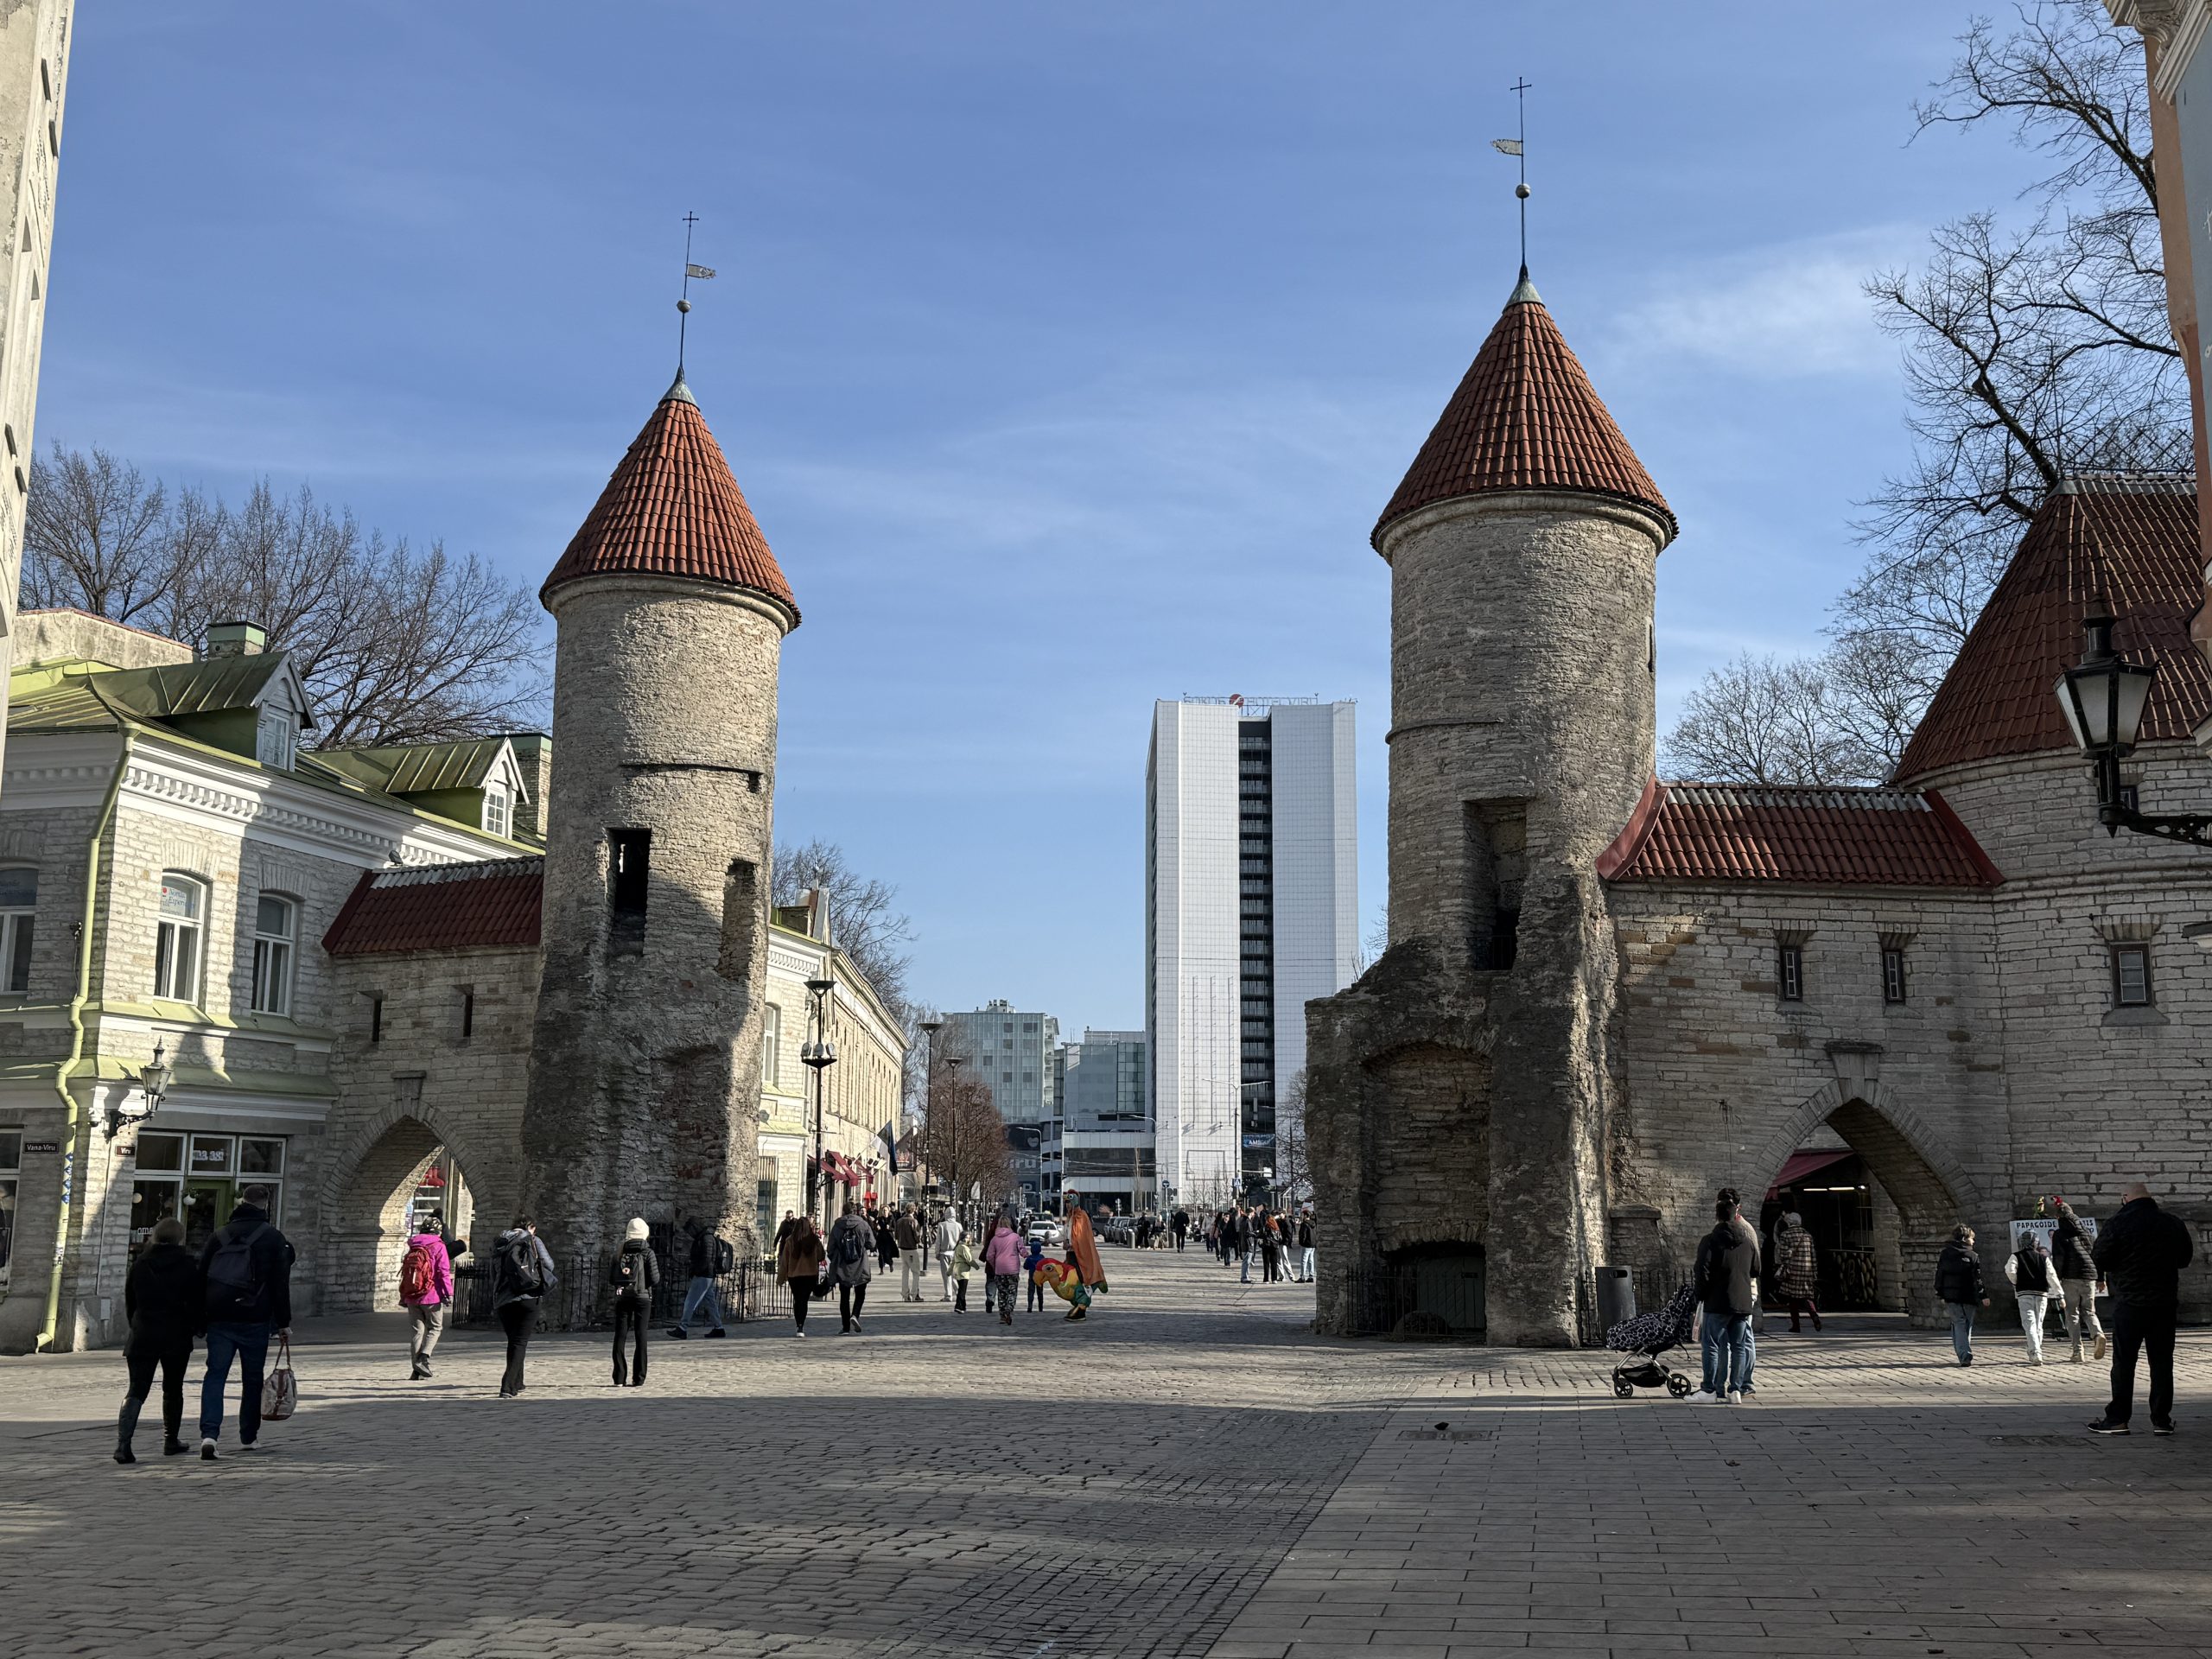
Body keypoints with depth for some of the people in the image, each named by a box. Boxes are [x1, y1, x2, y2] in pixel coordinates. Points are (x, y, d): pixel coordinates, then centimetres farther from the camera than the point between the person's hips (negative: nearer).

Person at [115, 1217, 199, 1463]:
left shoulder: (139, 1265, 6)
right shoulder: (188, 1265, -5)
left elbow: (129, 1303, 12)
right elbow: (196, 1302, -5)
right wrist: (195, 1327, 10)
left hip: (142, 1338, 2)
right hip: (176, 1338, -2)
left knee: (136, 1391, 0)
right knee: (173, 1391, 14)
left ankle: (123, 1443, -18)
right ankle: (171, 1441, 22)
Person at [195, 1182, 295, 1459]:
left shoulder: (219, 1234, 10)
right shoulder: (274, 1238, -1)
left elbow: (201, 1276, 11)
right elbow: (280, 1284, -3)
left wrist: (200, 1319, 16)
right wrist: (284, 1322, 3)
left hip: (218, 1319, 2)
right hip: (255, 1319, -2)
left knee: (215, 1375, 0)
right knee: (252, 1378, 11)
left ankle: (209, 1433, -17)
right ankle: (249, 1435, 20)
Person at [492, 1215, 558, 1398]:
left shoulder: (498, 1245, 13)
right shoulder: (533, 1241, 2)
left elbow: (493, 1276, 15)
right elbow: (549, 1264, 1)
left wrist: (494, 1304, 19)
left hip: (503, 1300, 4)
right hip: (528, 1298, -4)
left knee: (513, 1341, 20)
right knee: (520, 1342, -3)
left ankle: (516, 1384, 26)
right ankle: (508, 1386, -16)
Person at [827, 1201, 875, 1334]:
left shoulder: (836, 1226, -1)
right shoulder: (863, 1224, -5)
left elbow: (831, 1248, 3)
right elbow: (872, 1244, -1)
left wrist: (834, 1263, 17)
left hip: (842, 1268, 1)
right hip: (860, 1268, -1)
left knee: (844, 1297, 10)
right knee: (860, 1293, 15)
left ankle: (846, 1327, 9)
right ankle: (855, 1315, -10)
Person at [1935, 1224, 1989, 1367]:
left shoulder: (1945, 1254, 6)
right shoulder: (1973, 1256, -5)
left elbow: (1939, 1275, 8)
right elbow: (1977, 1279, -9)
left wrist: (1941, 1294, 16)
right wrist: (1983, 1296, -6)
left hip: (1951, 1297, 2)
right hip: (1968, 1298, -2)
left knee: (1958, 1325, 1)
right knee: (1967, 1326, 12)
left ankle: (1965, 1356, -14)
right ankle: (1966, 1356, 16)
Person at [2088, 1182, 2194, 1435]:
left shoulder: (2116, 1225, -11)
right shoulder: (2175, 1224, 3)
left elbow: (2099, 1261, -8)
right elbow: (2185, 1259, 17)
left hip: (2129, 1303, -4)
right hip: (2165, 1303, 4)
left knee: (2123, 1362, 1)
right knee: (2162, 1362, 8)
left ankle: (2117, 1419, 1)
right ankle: (2161, 1419, 9)